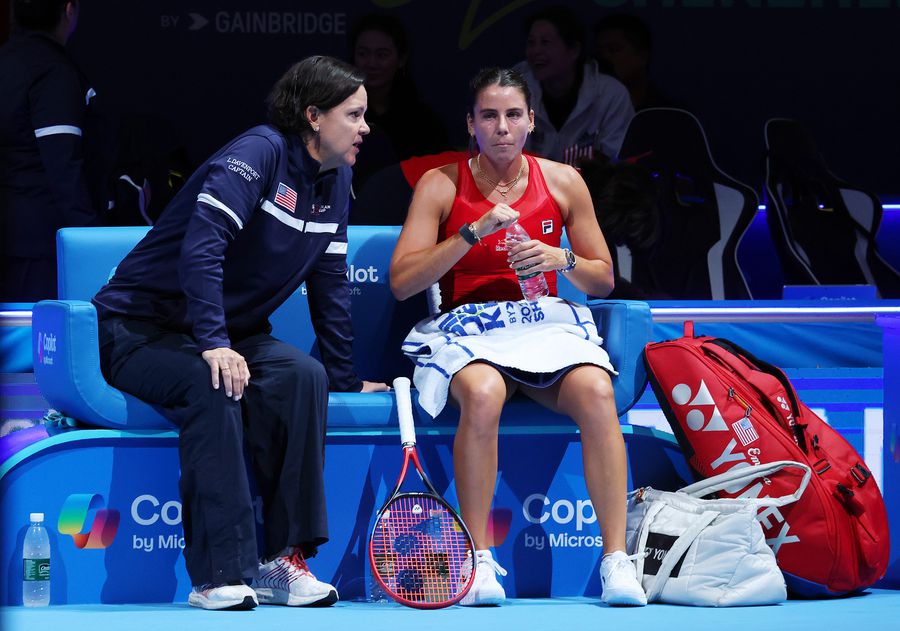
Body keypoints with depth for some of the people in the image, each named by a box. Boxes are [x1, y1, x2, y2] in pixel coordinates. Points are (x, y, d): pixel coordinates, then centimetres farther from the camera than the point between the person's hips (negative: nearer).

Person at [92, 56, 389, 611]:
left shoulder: (335, 179, 9)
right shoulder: (260, 153, -18)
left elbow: (330, 284, 17)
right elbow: (201, 246, -29)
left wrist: (345, 377, 16)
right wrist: (214, 344, -36)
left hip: (232, 333, 7)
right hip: (141, 329, -7)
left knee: (304, 377, -24)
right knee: (212, 385, -38)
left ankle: (281, 560, -24)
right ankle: (220, 575, -37)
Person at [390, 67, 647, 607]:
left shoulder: (563, 182, 8)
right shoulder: (441, 186, 2)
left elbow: (604, 280, 14)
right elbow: (401, 282, -6)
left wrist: (563, 260, -9)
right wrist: (473, 232, -15)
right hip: (469, 330, -2)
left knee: (596, 391, -31)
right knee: (482, 395, -37)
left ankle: (617, 558, -29)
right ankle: (479, 561, -27)